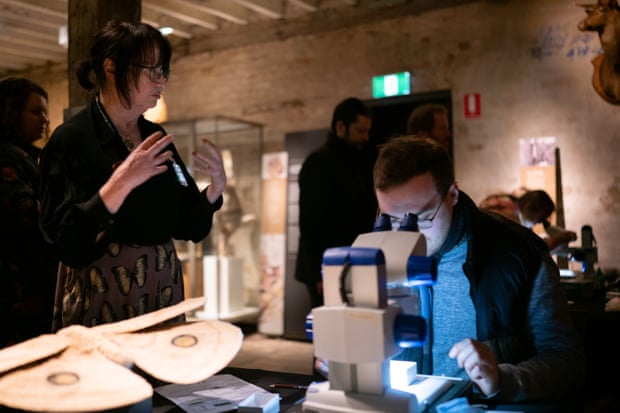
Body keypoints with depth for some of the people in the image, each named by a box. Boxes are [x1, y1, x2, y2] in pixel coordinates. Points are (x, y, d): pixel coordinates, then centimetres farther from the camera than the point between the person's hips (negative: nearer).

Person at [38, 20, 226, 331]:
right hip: (102, 296, -6)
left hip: (163, 290, 6)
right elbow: (66, 241, -19)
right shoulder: (71, 139, -12)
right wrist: (122, 182, -28)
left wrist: (216, 187, -8)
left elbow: (186, 226, 10)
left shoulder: (156, 137, 7)